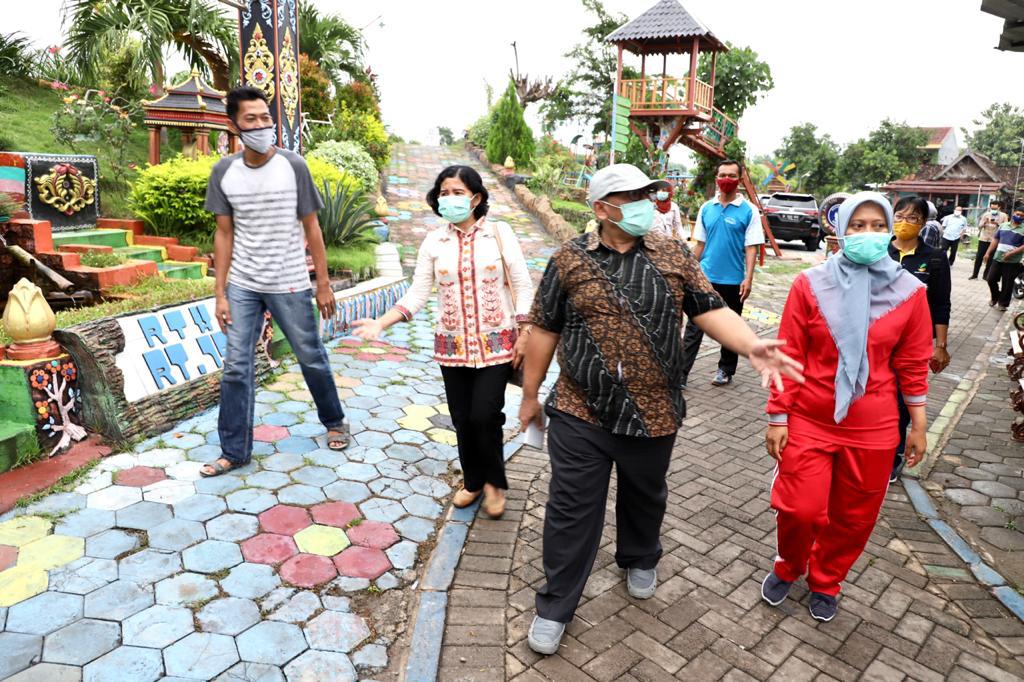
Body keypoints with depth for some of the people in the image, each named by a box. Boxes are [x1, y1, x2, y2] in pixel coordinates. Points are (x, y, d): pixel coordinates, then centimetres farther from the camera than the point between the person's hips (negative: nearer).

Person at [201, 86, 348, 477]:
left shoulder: (293, 166, -6)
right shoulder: (224, 172, -1)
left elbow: (311, 228, -2)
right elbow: (224, 233, 3)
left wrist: (323, 284, -3)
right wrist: (220, 293, 0)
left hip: (290, 284, -2)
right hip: (242, 285, 2)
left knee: (311, 358, 9)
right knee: (236, 367, 2)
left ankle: (334, 422, 33)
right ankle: (234, 452, 15)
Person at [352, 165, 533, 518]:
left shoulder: (500, 233, -2)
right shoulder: (433, 241, 3)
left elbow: (523, 287, -2)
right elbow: (417, 294, 0)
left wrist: (523, 335, -7)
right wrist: (381, 323, -13)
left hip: (497, 343, -2)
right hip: (453, 346, 3)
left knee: (485, 415, -8)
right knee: (463, 419, 9)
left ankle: (494, 482, 19)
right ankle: (473, 480, 34)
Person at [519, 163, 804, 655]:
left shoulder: (673, 256, 1)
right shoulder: (569, 260, -4)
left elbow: (710, 310, -3)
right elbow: (544, 330, 1)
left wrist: (751, 346, -23)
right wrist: (530, 396, 5)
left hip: (654, 415, 2)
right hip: (581, 413, -2)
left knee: (645, 498, 23)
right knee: (571, 511, 6)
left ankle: (640, 561, 52)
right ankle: (555, 606, 25)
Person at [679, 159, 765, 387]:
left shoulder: (748, 210, -4)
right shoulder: (706, 208, 6)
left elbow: (751, 247, -7)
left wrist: (748, 278, -14)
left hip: (733, 280, -2)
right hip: (705, 277, 2)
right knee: (694, 326, -1)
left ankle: (726, 370, 26)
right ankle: (681, 373, 0)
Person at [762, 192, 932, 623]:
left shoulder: (909, 292, -3)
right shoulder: (810, 284, -7)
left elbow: (913, 364, 5)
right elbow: (789, 354, -5)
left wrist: (918, 425, 8)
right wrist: (777, 417, -5)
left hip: (872, 429, 2)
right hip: (809, 422, -1)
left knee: (853, 517, 13)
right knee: (799, 510, 0)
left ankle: (826, 582, 41)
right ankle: (788, 568, 33)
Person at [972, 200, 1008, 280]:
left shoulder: (1003, 216, -1)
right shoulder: (986, 215, 4)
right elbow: (980, 226, 3)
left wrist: (997, 223, -21)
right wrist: (984, 222, -17)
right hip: (983, 239, 1)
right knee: (979, 257, 2)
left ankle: (986, 275, 10)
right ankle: (974, 274, 8)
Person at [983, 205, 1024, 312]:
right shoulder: (1003, 225, 9)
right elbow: (995, 239, 14)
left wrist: (1011, 253, -22)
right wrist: (988, 253, 9)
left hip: (1012, 262, -4)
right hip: (997, 259, 4)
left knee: (1007, 284, 3)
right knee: (991, 279, 8)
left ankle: (1003, 303, 17)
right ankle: (995, 297, 31)